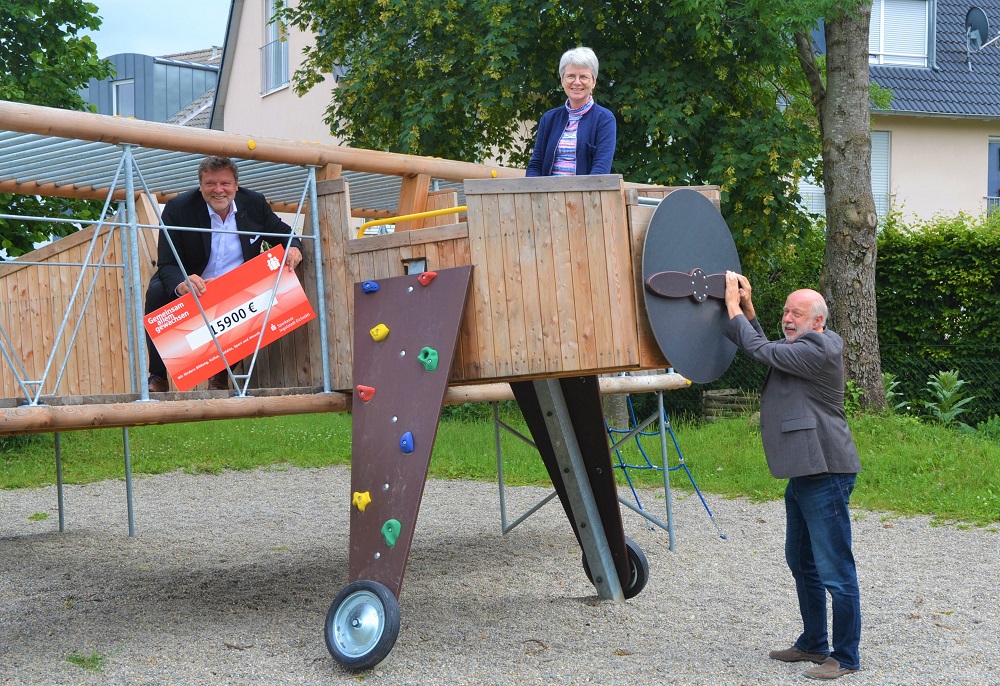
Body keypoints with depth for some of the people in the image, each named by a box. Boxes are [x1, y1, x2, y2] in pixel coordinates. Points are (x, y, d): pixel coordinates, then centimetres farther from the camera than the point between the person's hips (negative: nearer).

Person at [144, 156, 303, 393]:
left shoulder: (255, 204, -3)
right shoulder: (178, 208, -13)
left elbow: (284, 233, 12)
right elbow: (166, 265, -19)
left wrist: (293, 247, -15)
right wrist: (181, 284, -44)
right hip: (189, 291, -2)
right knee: (157, 292, -31)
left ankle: (221, 373, -4)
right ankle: (158, 377, -15)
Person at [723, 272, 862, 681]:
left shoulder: (819, 349, -15)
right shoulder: (797, 348, 17)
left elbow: (762, 351, -17)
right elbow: (762, 349, 22)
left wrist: (733, 306, -7)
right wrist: (747, 307, 10)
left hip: (826, 474, -11)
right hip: (803, 475, 11)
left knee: (835, 570, -6)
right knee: (802, 563, 20)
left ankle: (845, 658, -1)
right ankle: (813, 644, 31)